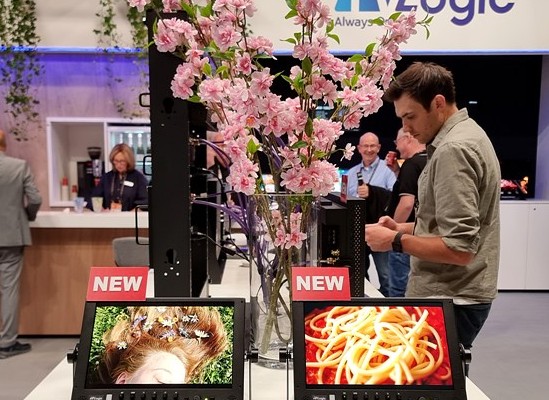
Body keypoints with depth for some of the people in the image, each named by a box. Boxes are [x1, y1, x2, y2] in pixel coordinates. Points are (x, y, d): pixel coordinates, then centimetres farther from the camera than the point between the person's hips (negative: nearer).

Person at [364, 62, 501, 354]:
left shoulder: (453, 149, -20)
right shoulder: (465, 134, 12)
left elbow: (459, 248, -25)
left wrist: (396, 240, -15)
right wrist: (403, 228, 7)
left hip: (450, 300, -10)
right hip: (455, 294, 10)